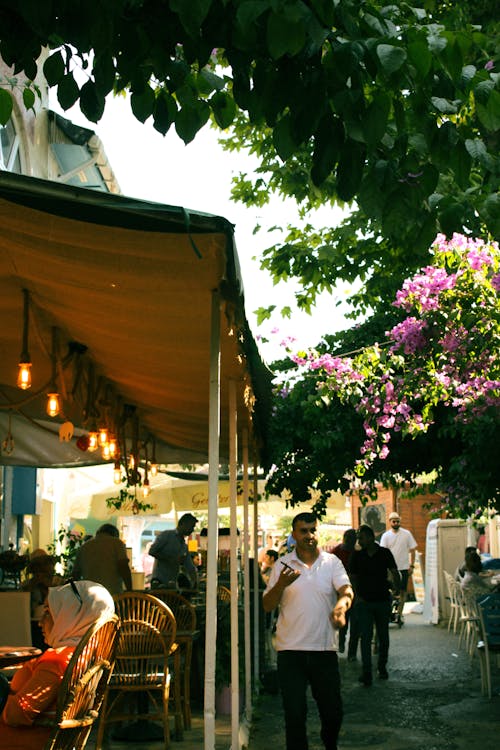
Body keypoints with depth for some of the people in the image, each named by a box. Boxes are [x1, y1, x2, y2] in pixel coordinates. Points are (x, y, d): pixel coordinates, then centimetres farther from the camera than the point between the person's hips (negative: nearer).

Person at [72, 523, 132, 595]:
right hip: (113, 594, -4)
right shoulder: (116, 542, 5)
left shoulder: (84, 546, 18)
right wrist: (129, 590, -6)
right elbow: (123, 567, -9)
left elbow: (75, 573, 23)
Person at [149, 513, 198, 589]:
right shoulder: (166, 535, -2)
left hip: (172, 584, 7)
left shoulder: (184, 546, 18)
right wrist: (170, 559, -17)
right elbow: (152, 551, -13)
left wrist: (194, 584, -2)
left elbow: (190, 568, 14)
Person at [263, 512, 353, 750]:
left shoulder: (331, 562, 4)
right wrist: (281, 584, -18)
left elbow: (346, 590, -12)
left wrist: (341, 605, -35)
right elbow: (267, 606, 1)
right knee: (294, 713, 3)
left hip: (324, 649, 1)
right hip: (290, 650, -1)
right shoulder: (282, 565, 3)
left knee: (333, 710, 12)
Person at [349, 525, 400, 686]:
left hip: (383, 601, 1)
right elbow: (353, 577, 6)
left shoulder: (385, 553, -1)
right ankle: (366, 672, -10)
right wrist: (356, 595, -6)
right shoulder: (356, 555, 1)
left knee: (383, 636, 11)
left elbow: (394, 572, -2)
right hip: (364, 602, 0)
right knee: (365, 636, -8)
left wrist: (397, 587, -18)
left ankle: (382, 667, 28)